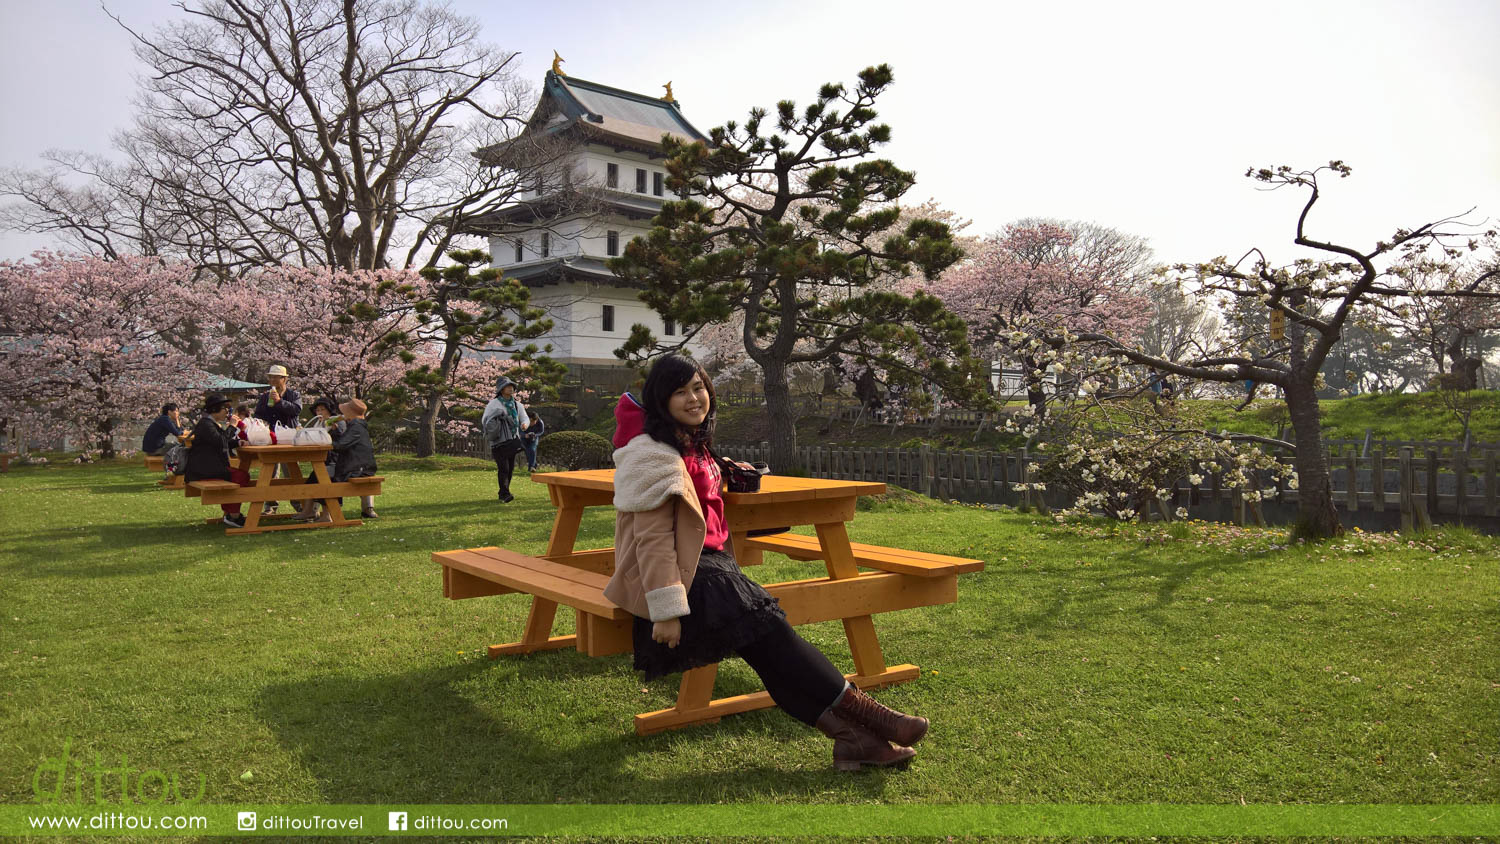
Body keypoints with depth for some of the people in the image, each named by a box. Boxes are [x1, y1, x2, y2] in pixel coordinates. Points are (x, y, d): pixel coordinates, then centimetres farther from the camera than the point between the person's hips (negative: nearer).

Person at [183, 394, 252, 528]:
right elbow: (220, 442, -24)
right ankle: (233, 516, -14)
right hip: (202, 470, -11)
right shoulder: (205, 424, -13)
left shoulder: (213, 423, 20)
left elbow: (226, 443, 22)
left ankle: (228, 514, 8)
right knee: (242, 476, -19)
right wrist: (230, 427, -15)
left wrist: (238, 442, 3)